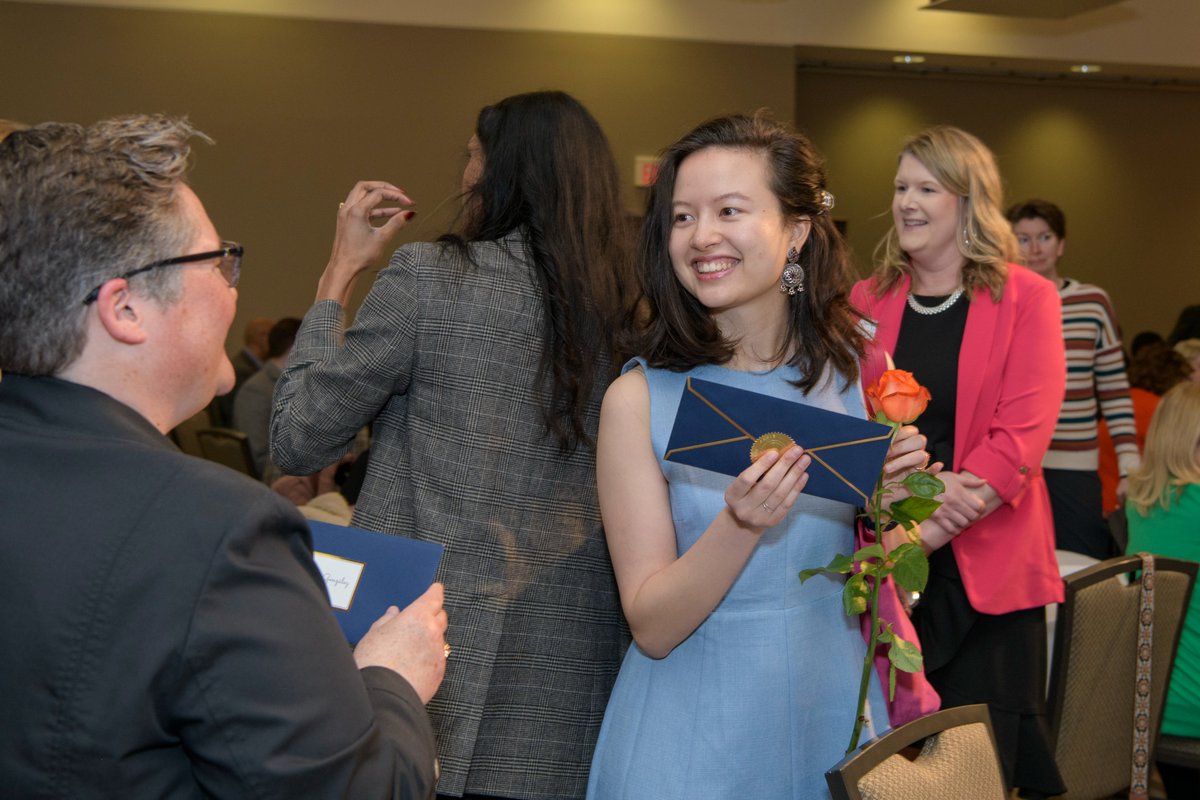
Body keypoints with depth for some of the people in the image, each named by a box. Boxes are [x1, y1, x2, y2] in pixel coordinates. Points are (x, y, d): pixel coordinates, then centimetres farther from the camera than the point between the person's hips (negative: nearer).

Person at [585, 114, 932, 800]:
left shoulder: (857, 370, -3)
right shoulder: (640, 399, -13)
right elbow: (653, 627, -14)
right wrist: (741, 525, -28)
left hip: (833, 710, 3)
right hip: (697, 735, -3)